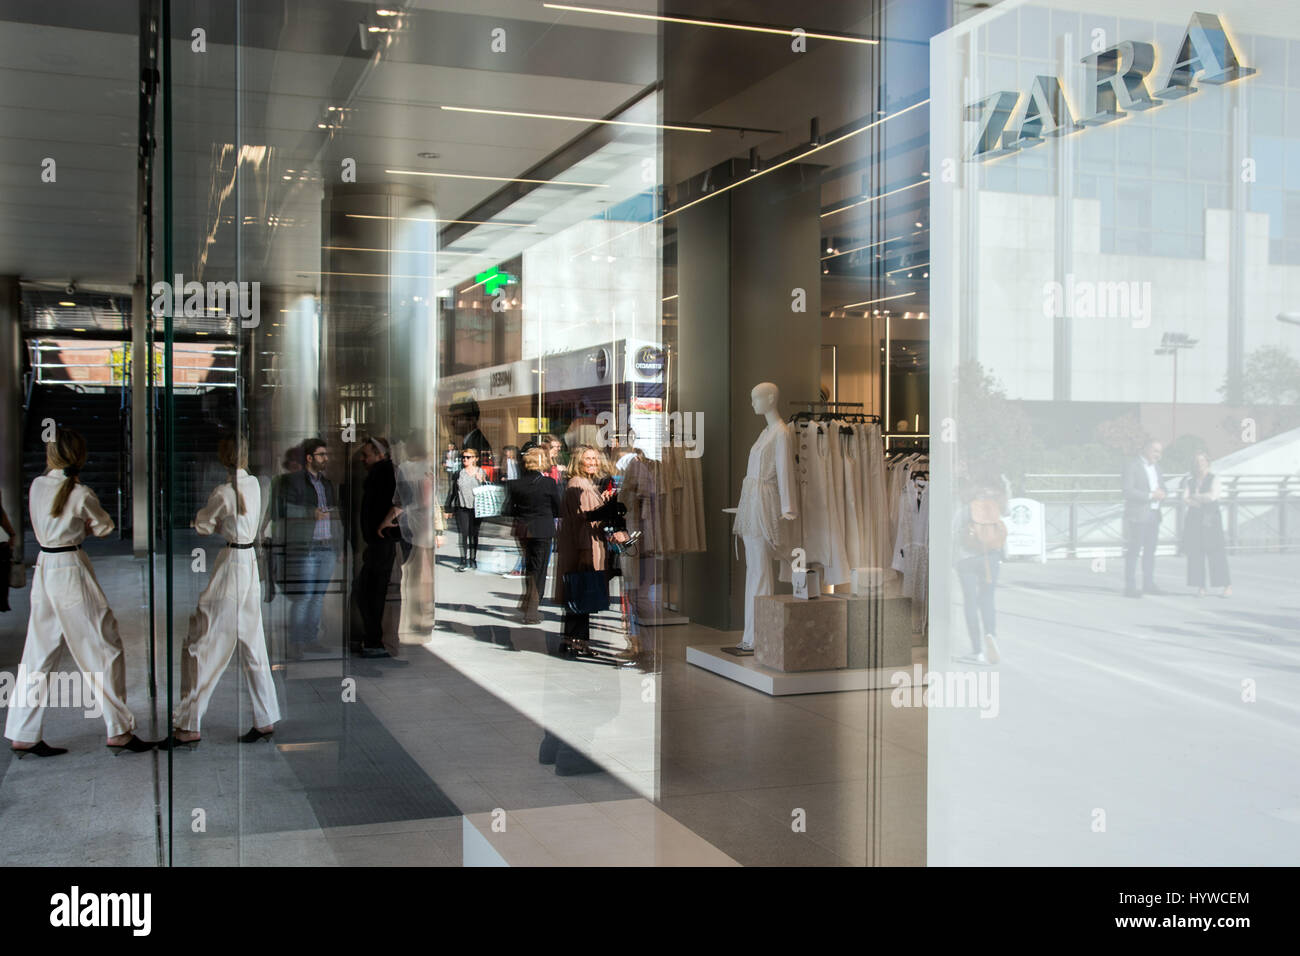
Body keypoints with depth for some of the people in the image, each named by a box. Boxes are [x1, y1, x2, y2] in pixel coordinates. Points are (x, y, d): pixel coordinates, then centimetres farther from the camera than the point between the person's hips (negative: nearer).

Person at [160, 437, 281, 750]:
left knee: (201, 645, 0)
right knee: (252, 645, 13)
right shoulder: (254, 484, 5)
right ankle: (266, 720, 17)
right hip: (250, 562, 8)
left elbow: (202, 526, -2)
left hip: (231, 566, -8)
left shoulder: (223, 493, -17)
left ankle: (189, 726, 4)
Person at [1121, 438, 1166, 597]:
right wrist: (1150, 495, -20)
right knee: (1133, 551, -7)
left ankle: (1148, 584, 18)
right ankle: (1130, 587, -6)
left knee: (1150, 550, 11)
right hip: (1137, 515, -8)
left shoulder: (1156, 466, 17)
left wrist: (1161, 494, -1)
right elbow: (1128, 491, -16)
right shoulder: (1132, 466, -7)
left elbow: (1162, 487, 23)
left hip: (1154, 515, 8)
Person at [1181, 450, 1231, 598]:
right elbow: (1185, 499, 0)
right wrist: (1197, 502, -15)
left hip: (1211, 520, -4)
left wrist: (1195, 497, -6)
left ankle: (1227, 586, 1)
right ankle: (1200, 587, 3)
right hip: (1194, 519, 4)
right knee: (1195, 552, -1)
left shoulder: (1214, 479, 0)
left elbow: (1213, 496, -15)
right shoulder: (1189, 480, 10)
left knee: (1216, 552, -6)